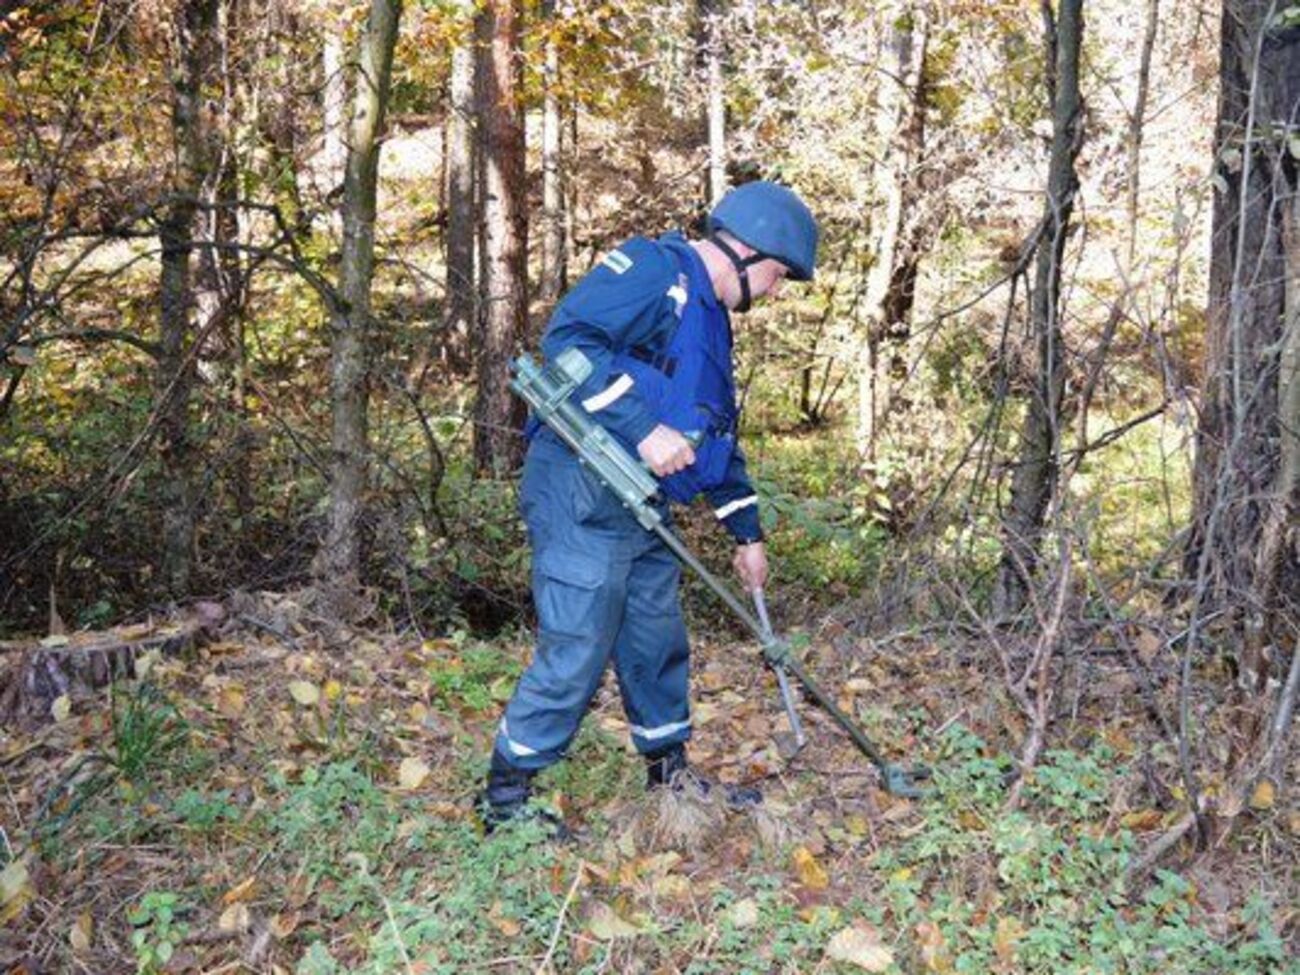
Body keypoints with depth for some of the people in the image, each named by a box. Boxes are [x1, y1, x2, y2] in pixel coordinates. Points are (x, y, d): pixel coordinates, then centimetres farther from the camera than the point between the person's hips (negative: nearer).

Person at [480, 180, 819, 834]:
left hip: (642, 505, 10)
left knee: (658, 645, 17)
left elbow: (719, 437, 29)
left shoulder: (710, 319, 22)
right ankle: (504, 799, 10)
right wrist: (644, 429, -26)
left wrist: (747, 533, 28)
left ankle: (671, 776, 33)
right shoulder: (655, 268, -8)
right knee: (574, 656, -6)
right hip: (580, 492, -10)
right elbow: (568, 336, -23)